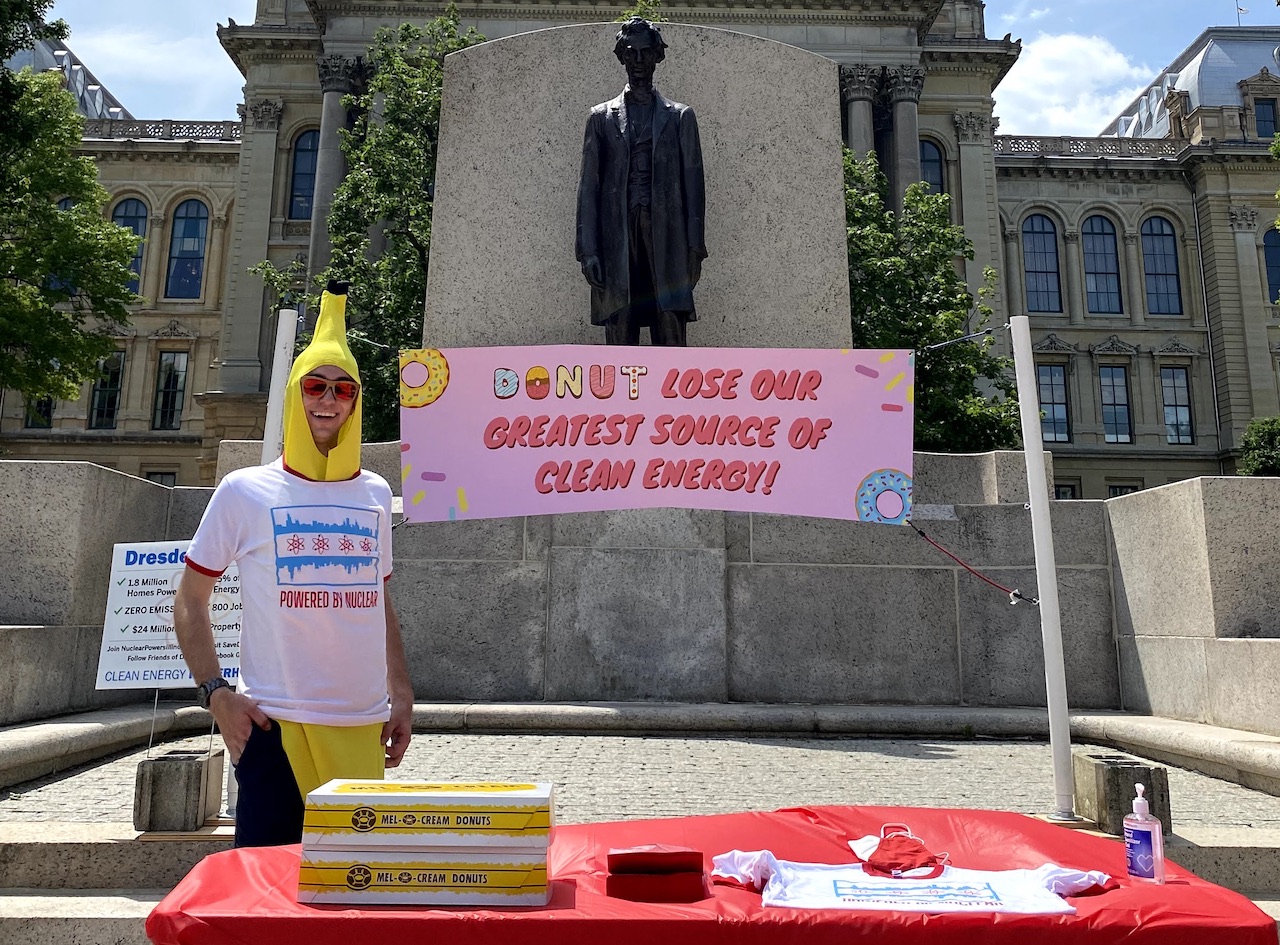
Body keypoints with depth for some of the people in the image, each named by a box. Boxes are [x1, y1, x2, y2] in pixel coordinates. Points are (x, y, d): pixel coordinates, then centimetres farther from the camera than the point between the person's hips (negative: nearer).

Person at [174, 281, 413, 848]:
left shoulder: (376, 494, 10)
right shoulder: (245, 491, 0)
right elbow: (190, 600, 4)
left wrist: (401, 694, 11)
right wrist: (215, 693, -7)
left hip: (364, 723, 4)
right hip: (275, 722, -3)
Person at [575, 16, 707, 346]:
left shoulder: (680, 116, 15)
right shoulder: (602, 117, 15)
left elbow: (693, 183, 9)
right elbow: (589, 186, 9)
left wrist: (695, 247, 0)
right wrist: (587, 249, -1)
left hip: (666, 235, 0)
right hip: (617, 236, 1)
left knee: (672, 338, -7)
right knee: (619, 340, -3)